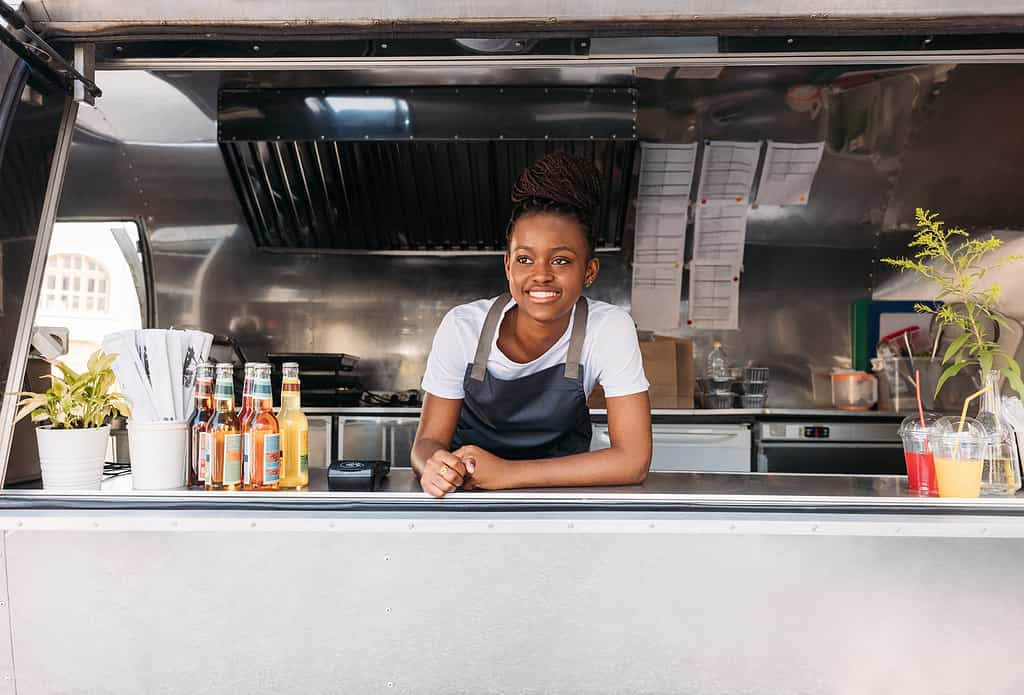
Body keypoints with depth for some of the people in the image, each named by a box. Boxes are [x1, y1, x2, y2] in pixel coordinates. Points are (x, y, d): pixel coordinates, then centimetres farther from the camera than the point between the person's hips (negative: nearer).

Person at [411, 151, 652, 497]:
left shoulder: (610, 328, -21)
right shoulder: (462, 327, -18)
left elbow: (633, 459, -24)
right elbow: (429, 440, -11)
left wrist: (508, 473, -32)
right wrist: (434, 467, -37)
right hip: (469, 493, 2)